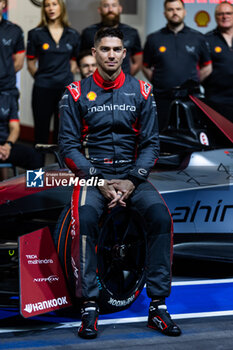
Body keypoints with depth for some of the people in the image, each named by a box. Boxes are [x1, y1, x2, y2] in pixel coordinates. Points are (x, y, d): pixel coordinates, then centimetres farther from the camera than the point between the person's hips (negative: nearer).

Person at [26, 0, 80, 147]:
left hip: (66, 87, 2)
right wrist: (41, 78, 6)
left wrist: (66, 78, 6)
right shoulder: (36, 34, 1)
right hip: (43, 89, -2)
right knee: (41, 131, 1)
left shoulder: (73, 35, 7)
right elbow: (31, 63, 6)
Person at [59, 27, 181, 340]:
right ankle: (89, 307, -26)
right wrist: (99, 182, -13)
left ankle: (158, 306, -20)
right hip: (91, 173, -1)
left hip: (132, 175, 2)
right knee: (86, 217, -33)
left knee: (160, 215, -27)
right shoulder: (77, 93, 2)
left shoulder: (141, 91, 7)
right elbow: (68, 144, -1)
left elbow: (151, 142, 5)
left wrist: (133, 180, -11)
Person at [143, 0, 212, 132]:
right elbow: (146, 67, 16)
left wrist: (193, 83, 7)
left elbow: (207, 67, 16)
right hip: (162, 99, 0)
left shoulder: (198, 38, 11)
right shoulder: (154, 39, 11)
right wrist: (157, 82, 4)